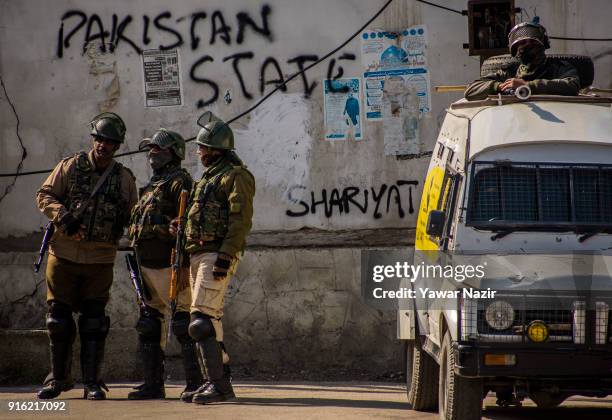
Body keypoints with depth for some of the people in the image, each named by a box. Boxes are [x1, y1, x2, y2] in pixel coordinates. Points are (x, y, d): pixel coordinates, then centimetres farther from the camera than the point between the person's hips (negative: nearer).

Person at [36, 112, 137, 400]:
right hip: (64, 254, 0)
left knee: (93, 322, -2)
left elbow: (132, 215, 15)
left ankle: (92, 382, 3)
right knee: (59, 319, 5)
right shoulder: (70, 167, 2)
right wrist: (63, 215, -16)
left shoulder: (124, 178, 6)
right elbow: (44, 195, 1)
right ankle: (59, 378, 18)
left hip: (100, 258, 0)